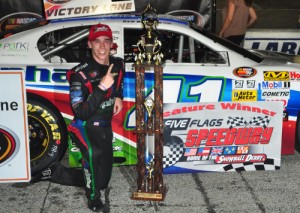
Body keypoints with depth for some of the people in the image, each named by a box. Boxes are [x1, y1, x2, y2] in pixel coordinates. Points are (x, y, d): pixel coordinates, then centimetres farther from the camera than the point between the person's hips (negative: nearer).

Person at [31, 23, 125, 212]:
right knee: (94, 152, -42)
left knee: (102, 181, 16)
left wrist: (118, 97, 0)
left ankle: (54, 172, 32)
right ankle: (93, 197, -17)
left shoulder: (118, 64, -4)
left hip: (105, 127, 7)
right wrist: (101, 88, -41)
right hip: (85, 127, -7)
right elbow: (81, 113, -30)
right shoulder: (81, 73, -23)